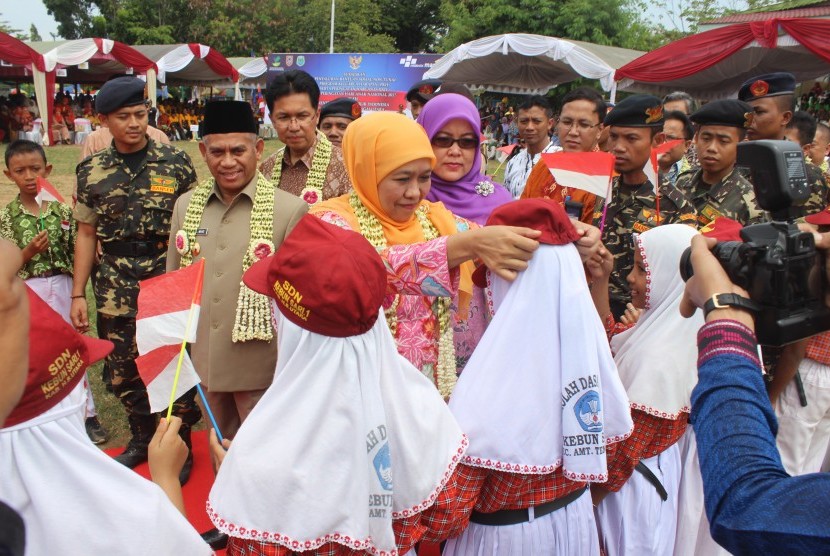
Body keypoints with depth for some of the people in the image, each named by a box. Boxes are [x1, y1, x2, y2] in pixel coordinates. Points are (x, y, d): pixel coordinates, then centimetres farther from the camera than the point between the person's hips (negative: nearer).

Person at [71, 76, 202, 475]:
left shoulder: (175, 163, -3)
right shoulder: (92, 172, 4)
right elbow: (86, 234, 9)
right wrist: (78, 295, 6)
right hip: (116, 291, 3)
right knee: (123, 371, 13)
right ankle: (142, 440, 35)